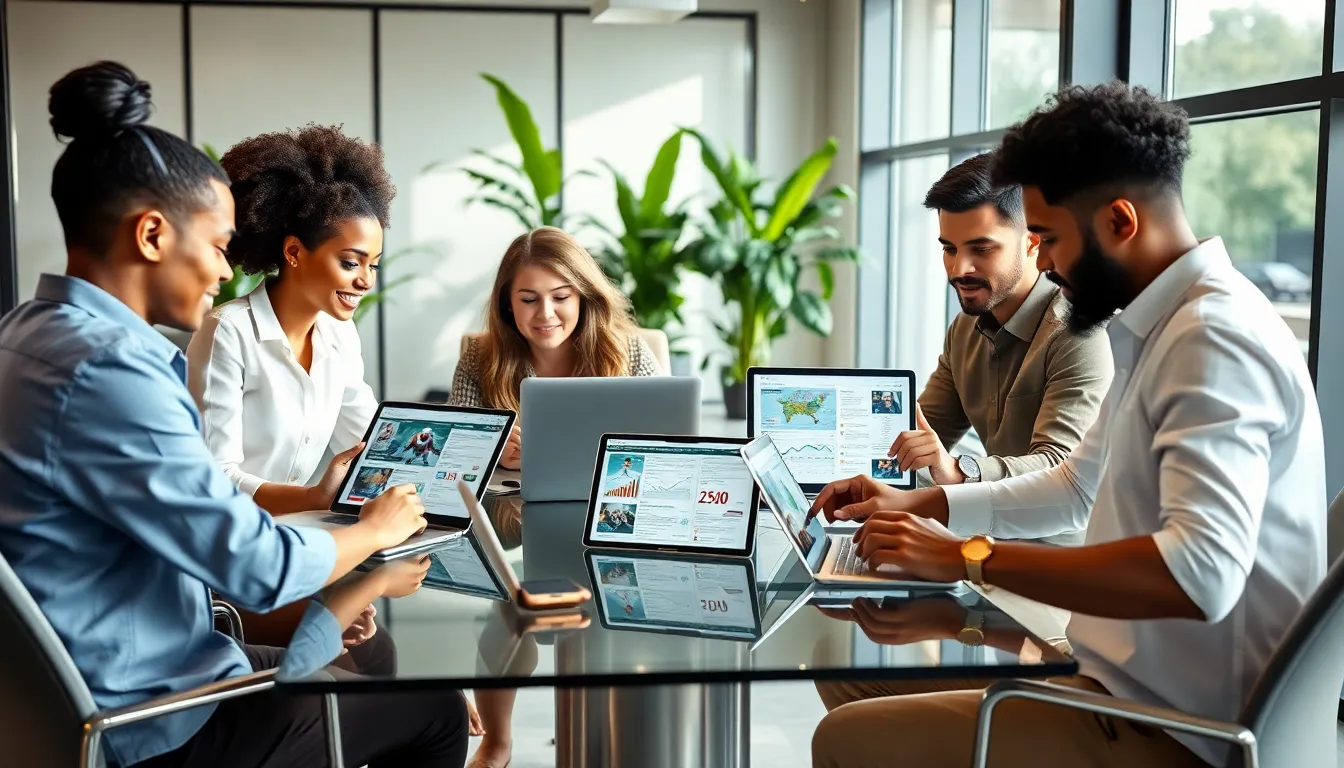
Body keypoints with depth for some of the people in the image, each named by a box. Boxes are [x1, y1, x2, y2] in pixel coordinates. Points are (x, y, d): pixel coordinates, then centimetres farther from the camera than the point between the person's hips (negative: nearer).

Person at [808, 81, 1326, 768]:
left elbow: (1202, 570, -33)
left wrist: (970, 556, -27)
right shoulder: (1157, 328, 11)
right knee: (851, 674, 14)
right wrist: (916, 505, 15)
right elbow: (1079, 485, 23)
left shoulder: (1216, 337, -21)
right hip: (1129, 680, 10)